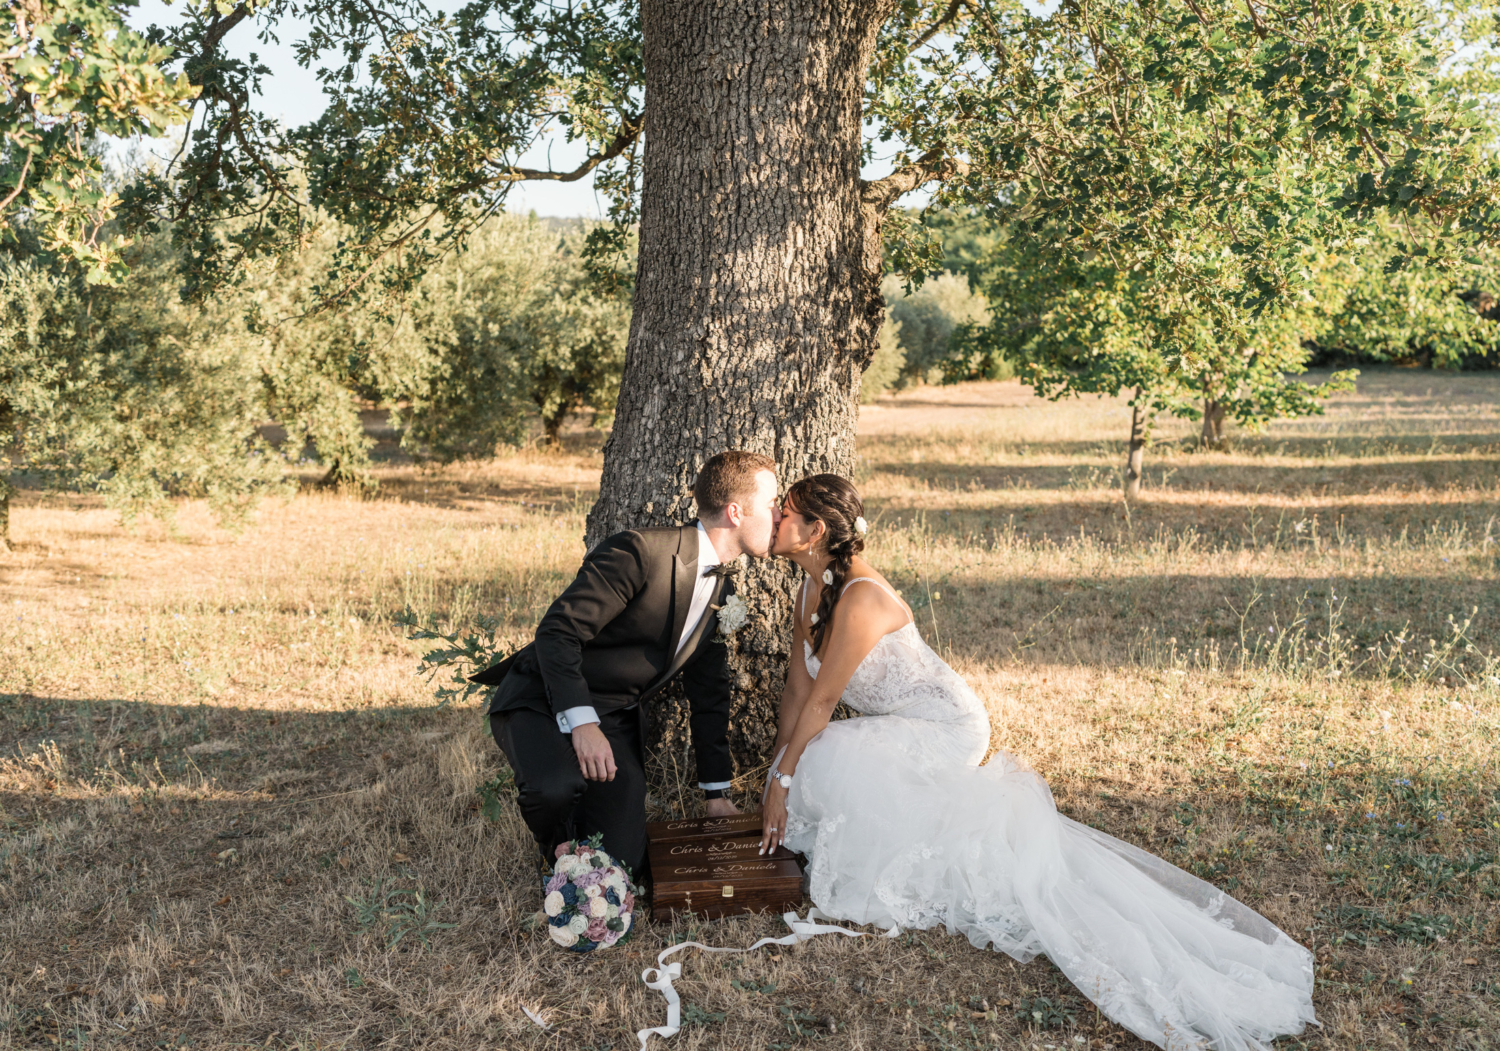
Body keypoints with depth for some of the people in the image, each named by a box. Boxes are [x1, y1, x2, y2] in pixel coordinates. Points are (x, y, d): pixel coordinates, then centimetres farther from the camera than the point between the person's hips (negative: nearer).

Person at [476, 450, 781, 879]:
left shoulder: (723, 585, 6)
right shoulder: (642, 551, -20)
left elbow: (708, 690, 14)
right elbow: (557, 632, -24)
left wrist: (717, 792, 15)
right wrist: (582, 722, -35)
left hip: (614, 720, 6)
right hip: (544, 700, -6)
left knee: (622, 868, -9)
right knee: (558, 787, -37)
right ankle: (559, 851, -3)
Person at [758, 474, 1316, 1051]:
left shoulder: (861, 598, -26)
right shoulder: (812, 589, 2)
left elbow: (821, 700, -22)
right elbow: (799, 685, 8)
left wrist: (783, 779, -15)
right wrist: (778, 770, 7)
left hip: (945, 728, -10)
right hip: (898, 732, 10)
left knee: (831, 763, -29)